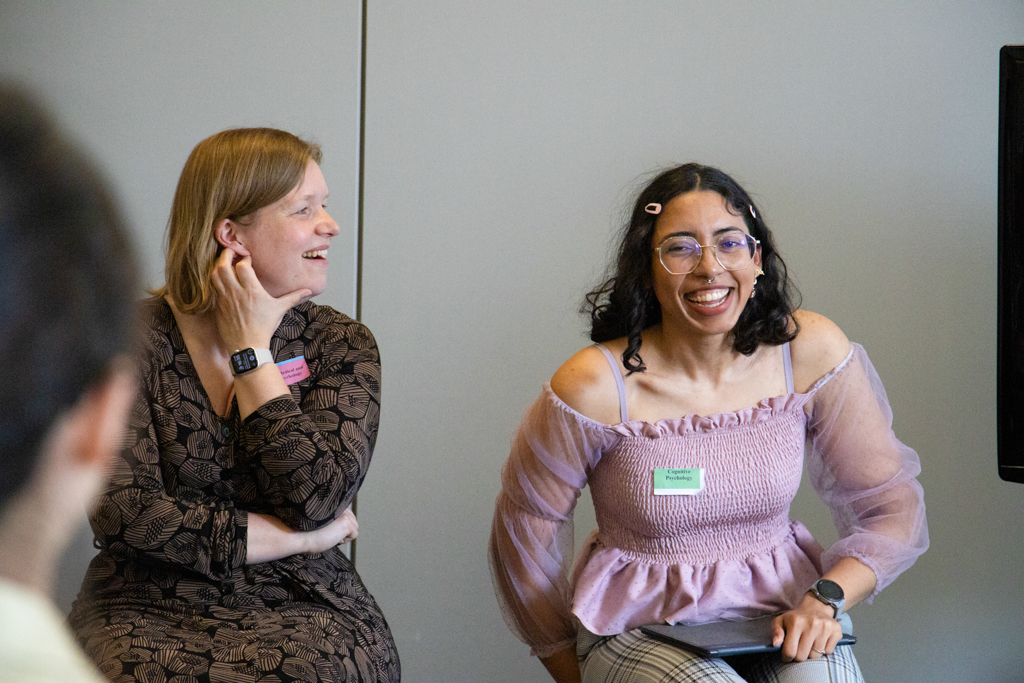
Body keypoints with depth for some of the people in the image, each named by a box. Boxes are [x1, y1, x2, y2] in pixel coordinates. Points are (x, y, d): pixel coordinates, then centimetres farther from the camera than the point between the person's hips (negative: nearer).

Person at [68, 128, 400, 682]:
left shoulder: (342, 345, 4)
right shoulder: (132, 340, -2)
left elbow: (315, 499, -12)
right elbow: (123, 514, -12)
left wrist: (251, 350, -8)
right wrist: (300, 538, -10)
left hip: (302, 607, 2)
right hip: (152, 608, -2)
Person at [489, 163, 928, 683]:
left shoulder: (812, 352, -5)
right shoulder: (595, 387, -14)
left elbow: (893, 508, 2)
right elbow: (524, 533, -1)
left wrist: (826, 599, -15)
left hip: (782, 618, 2)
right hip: (639, 628, -2)